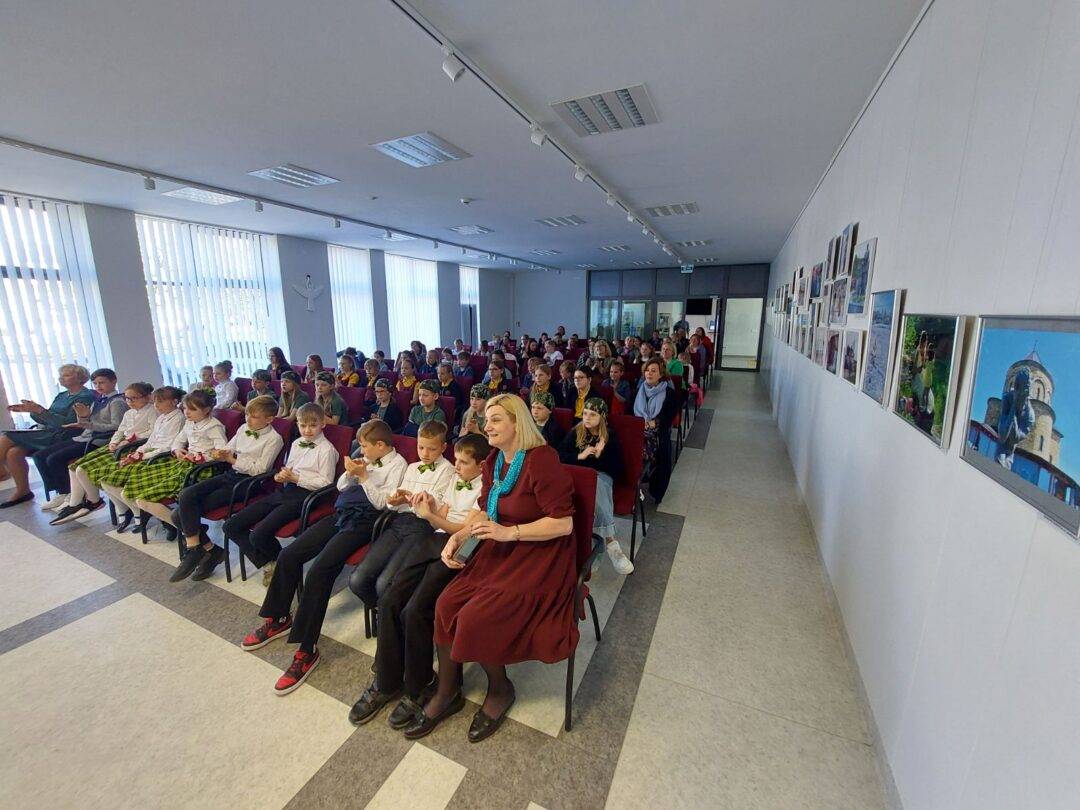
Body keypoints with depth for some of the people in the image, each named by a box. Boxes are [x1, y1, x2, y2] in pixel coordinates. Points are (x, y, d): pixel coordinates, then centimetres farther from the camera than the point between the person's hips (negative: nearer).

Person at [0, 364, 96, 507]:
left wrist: (40, 410, -20)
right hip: (47, 433, 8)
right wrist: (31, 410, 1)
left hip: (62, 436, -8)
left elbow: (67, 423, -17)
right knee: (13, 452, -15)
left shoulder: (85, 397, -9)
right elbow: (46, 420, 17)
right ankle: (22, 491, -2)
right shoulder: (61, 396, 18)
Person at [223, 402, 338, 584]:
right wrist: (280, 476, 2)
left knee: (258, 535, -23)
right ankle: (267, 564, 9)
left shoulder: (326, 449, -8)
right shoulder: (296, 444, 17)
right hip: (284, 491, 9)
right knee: (230, 526, 1)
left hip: (302, 495, -8)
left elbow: (325, 482, -12)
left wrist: (296, 478, -13)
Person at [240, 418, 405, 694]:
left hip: (364, 520, -8)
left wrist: (363, 475, -14)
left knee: (319, 571, -24)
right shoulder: (366, 458, 18)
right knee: (288, 555, 0)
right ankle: (279, 618, 23)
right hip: (342, 513, 8)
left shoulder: (397, 464, -4)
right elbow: (340, 486, 20)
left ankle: (307, 650, -12)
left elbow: (382, 502, -11)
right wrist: (349, 473, -1)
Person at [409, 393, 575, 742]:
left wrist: (508, 532, -23)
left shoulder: (542, 460, -20)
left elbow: (564, 523, -21)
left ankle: (500, 690, 13)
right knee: (446, 604, -8)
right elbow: (483, 510, 14)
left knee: (475, 618, -18)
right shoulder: (494, 461, 6)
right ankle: (446, 693, 15)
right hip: (502, 550, 8)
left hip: (540, 556, -7)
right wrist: (457, 537, -3)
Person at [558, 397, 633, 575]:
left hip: (601, 475, -1)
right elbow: (560, 455, 2)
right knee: (596, 489, -34)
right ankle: (610, 540, -38)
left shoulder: (610, 436, 1)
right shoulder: (575, 433, 6)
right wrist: (580, 456, -12)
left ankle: (608, 539, -37)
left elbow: (618, 467, -2)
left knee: (597, 485, -37)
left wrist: (601, 455, -18)